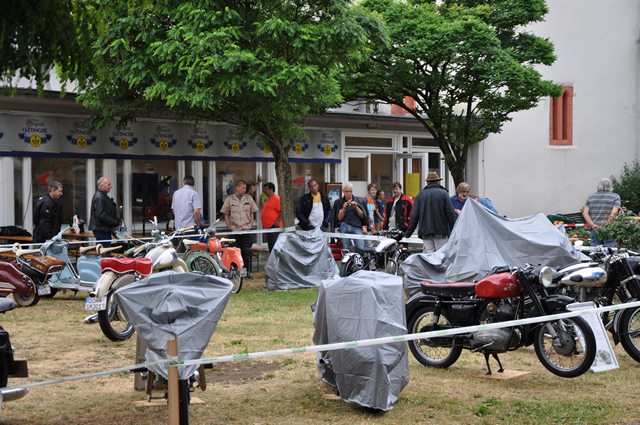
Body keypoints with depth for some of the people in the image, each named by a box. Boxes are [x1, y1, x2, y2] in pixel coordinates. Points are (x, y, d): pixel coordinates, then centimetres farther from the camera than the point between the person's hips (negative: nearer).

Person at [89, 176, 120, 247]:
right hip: (101, 230, -11)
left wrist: (117, 221, 11)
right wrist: (115, 222, -19)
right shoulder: (99, 197, -15)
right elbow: (101, 215, -23)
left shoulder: (103, 196, 20)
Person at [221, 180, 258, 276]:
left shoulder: (249, 198, 8)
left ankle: (247, 272, 8)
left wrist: (251, 224, 2)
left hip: (247, 230, 1)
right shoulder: (229, 199, 2)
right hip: (234, 231, -1)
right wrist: (229, 226, -4)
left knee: (246, 252, 1)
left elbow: (252, 213, 13)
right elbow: (225, 214, 5)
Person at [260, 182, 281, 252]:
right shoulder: (268, 199, 18)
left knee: (274, 246, -11)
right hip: (268, 227, 10)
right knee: (270, 246, 12)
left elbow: (282, 211, -20)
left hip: (274, 227, -10)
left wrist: (277, 222, -23)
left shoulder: (276, 199, -12)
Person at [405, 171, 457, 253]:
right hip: (441, 232, -3)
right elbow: (451, 213, -5)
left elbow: (414, 216, 7)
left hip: (425, 232, 3)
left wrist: (408, 233, 13)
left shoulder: (421, 195, 9)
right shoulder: (443, 193, 1)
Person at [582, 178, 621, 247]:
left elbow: (585, 213, 3)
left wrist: (593, 225, -6)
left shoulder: (590, 197, 14)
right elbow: (614, 213, -11)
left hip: (594, 230, 3)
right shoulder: (615, 197, 3)